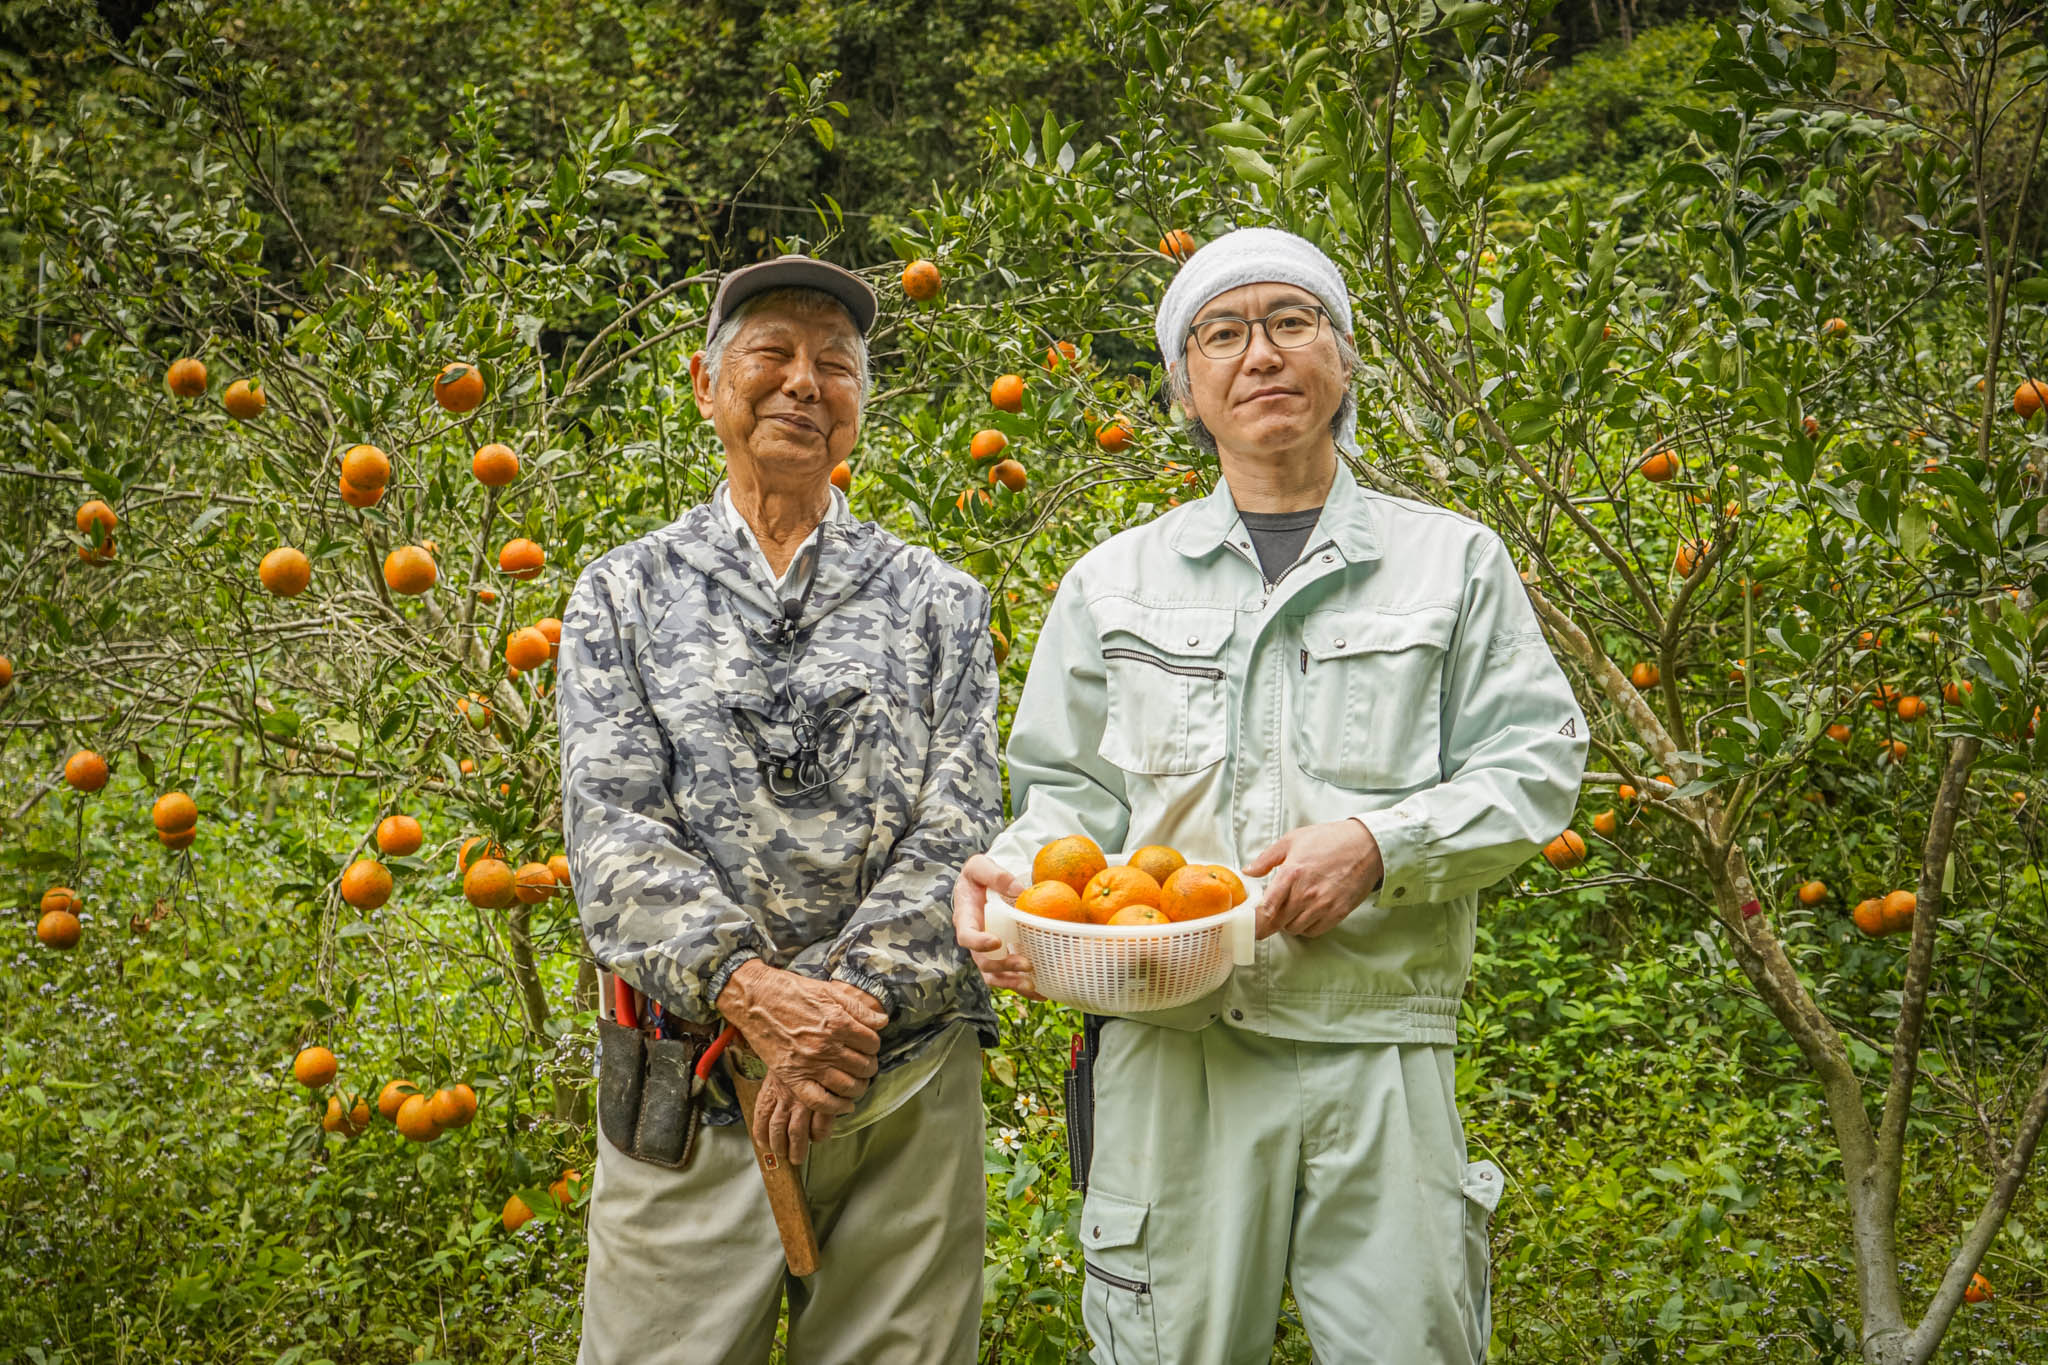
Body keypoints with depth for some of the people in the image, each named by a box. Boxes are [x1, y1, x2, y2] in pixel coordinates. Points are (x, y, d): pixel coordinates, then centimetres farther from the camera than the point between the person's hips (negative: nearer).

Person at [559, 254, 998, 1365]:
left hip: (906, 1081, 1)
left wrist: (854, 1001, -17)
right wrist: (748, 986, -20)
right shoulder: (623, 593, 8)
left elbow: (956, 833, -2)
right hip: (688, 1083, 0)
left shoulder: (938, 601, 9)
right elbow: (611, 824, -5)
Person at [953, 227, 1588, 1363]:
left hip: (1381, 1051, 0)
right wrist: (1016, 871, -7)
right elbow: (1069, 791, 14)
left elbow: (1533, 769, 3)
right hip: (1170, 1042, 1)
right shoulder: (1116, 579, 12)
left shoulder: (1454, 562, 8)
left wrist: (1378, 844, -13)